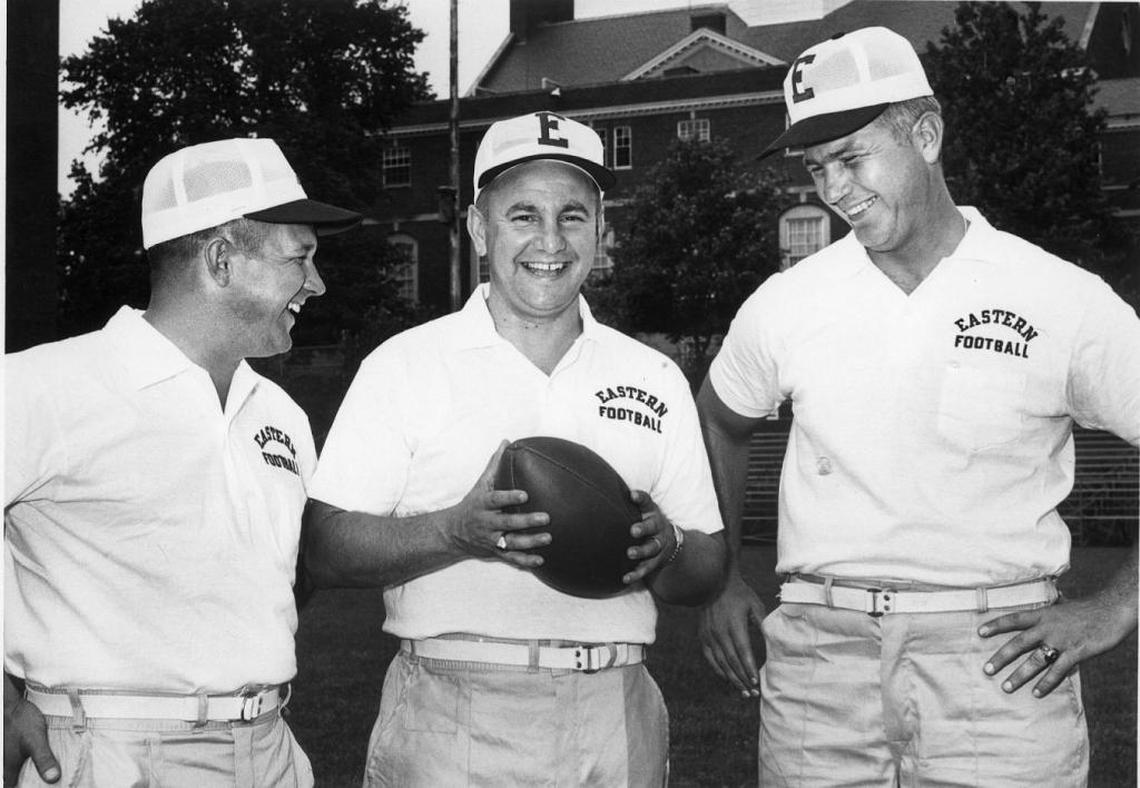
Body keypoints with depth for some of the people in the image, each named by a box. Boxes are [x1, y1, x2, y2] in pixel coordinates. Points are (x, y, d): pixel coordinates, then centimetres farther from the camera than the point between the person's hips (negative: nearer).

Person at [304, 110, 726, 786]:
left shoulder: (656, 379, 9)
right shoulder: (405, 366, 0)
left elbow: (707, 573, 9)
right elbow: (324, 552, -6)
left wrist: (664, 550, -13)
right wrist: (459, 531, -21)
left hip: (615, 724, 3)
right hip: (449, 725, -2)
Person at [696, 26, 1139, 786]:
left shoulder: (1066, 302, -4)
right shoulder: (786, 303, 5)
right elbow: (718, 426, 22)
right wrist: (722, 581, 15)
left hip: (999, 655, -2)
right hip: (820, 658, 2)